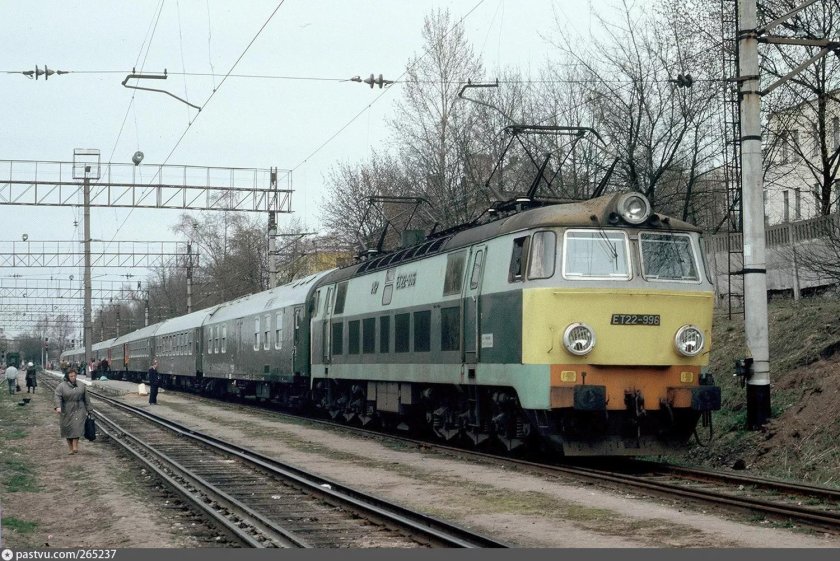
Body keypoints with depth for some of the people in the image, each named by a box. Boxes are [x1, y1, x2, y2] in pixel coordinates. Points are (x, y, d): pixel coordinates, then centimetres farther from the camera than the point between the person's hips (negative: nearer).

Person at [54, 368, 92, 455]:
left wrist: (88, 411, 11)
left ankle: (75, 447, -22)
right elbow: (58, 396, -12)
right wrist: (58, 407, -28)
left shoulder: (81, 386, 11)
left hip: (79, 410, 1)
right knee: (68, 429, 1)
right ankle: (71, 449, 8)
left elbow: (86, 399, 14)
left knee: (77, 427, -15)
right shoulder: (62, 386, 2)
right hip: (67, 411, -1)